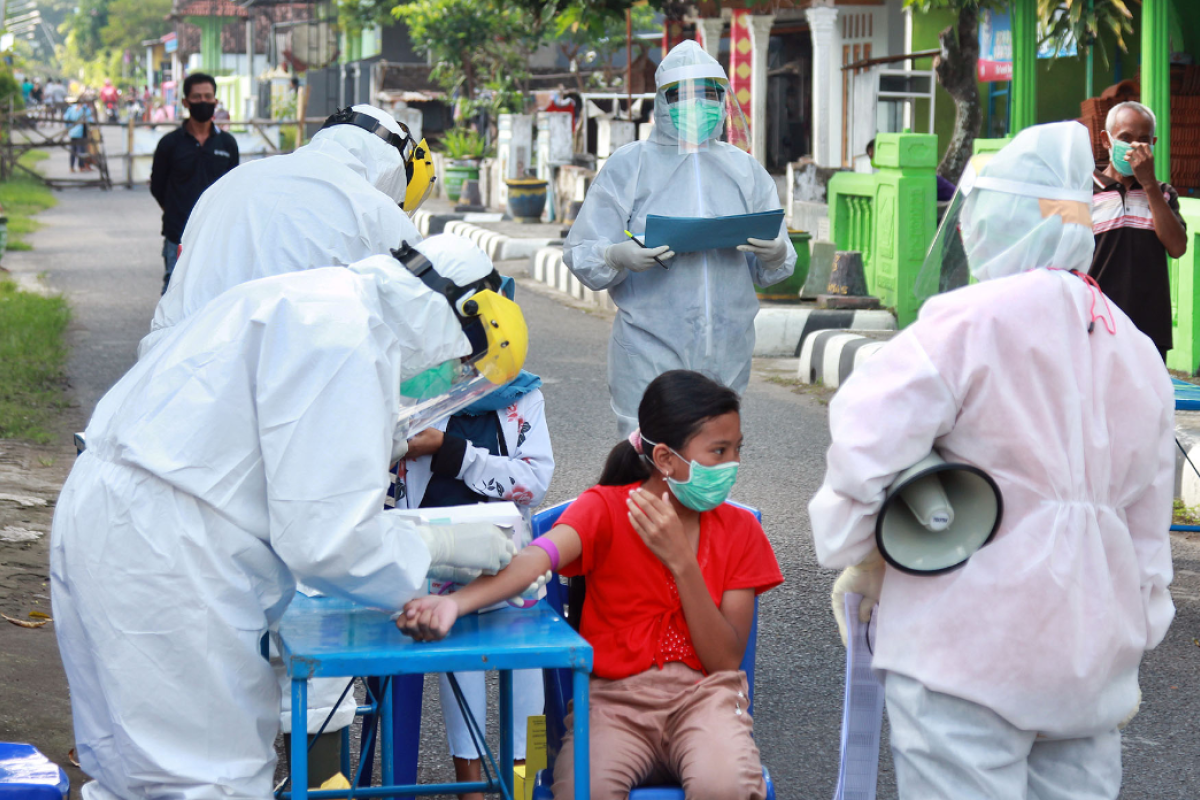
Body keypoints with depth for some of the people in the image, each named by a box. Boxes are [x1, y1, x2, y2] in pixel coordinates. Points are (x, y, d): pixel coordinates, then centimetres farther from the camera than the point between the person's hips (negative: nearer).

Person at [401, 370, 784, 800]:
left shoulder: (740, 531, 6)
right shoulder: (606, 508, -1)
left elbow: (726, 661, -2)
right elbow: (538, 557, -22)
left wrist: (681, 561, -14)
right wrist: (455, 602, -43)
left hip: (702, 694, 1)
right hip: (614, 697, -1)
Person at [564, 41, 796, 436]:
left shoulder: (745, 170, 14)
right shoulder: (628, 166, 3)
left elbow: (768, 271, 15)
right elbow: (580, 254, -1)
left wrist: (776, 255, -8)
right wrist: (618, 257, -22)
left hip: (726, 353, 4)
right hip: (651, 351, -3)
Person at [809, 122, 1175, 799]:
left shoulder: (971, 320, -13)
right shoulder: (1135, 350, 11)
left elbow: (868, 444, -17)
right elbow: (1148, 522, 16)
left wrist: (858, 562, 0)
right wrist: (1132, 651, 25)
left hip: (969, 649, -7)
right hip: (1091, 655, 7)